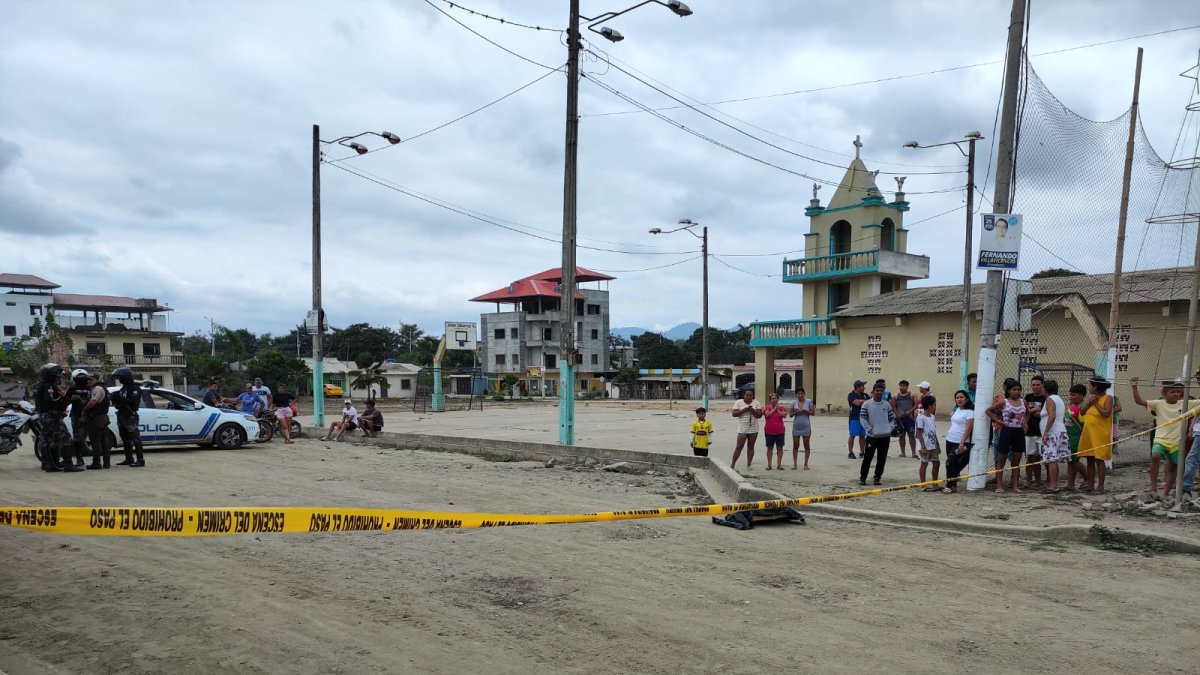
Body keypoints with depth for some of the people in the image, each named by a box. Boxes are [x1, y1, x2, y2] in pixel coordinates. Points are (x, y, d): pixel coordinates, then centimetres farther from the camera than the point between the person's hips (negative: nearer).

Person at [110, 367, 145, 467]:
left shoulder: (135, 388, -10)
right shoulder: (123, 388, 19)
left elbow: (133, 402, -23)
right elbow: (120, 402, 23)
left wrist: (120, 398, -26)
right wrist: (115, 398, 3)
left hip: (130, 416, -10)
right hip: (122, 416, 10)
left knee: (135, 438, -11)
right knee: (125, 439, 13)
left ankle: (140, 460, -13)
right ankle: (129, 459, 20)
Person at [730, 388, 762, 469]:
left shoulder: (756, 403, 4)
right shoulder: (739, 403, 1)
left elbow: (760, 415, -2)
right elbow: (734, 414, -7)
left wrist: (752, 410, -17)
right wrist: (743, 410, -19)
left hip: (753, 429, 2)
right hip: (742, 429, -2)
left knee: (751, 447, 6)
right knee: (739, 447, -2)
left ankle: (749, 465, 11)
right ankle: (733, 464, 3)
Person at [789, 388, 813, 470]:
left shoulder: (808, 401, -1)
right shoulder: (794, 403, 2)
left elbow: (813, 413, -1)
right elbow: (790, 415, 5)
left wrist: (805, 411, -17)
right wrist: (795, 412, -15)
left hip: (806, 426, -1)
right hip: (796, 426, 1)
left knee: (806, 445, 4)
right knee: (795, 446, 4)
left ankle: (806, 464, 11)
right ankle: (794, 464, 9)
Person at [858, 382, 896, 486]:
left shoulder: (887, 405, 8)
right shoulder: (866, 405, -3)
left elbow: (892, 418, 15)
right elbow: (862, 418, -6)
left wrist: (890, 428, 0)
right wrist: (869, 429, -12)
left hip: (885, 436, 4)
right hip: (872, 436, -3)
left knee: (882, 458, 8)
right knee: (868, 457, -4)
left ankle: (878, 477, 19)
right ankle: (862, 477, 7)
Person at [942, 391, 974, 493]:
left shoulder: (969, 412, -10)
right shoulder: (957, 410, 13)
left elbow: (968, 429, -17)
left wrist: (962, 443, -22)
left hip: (960, 442, -7)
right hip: (950, 440, 7)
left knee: (951, 463, -10)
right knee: (950, 463, 7)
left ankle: (950, 486, -3)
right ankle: (953, 485, 14)